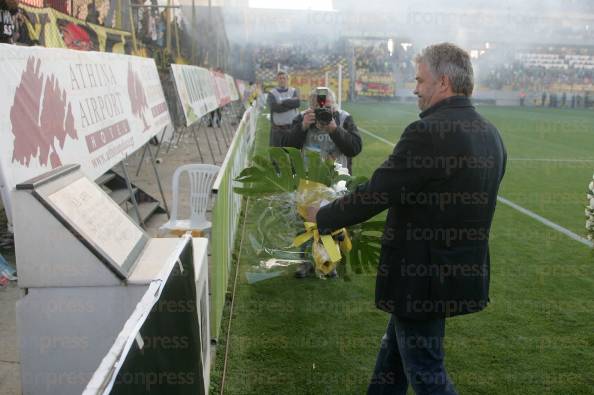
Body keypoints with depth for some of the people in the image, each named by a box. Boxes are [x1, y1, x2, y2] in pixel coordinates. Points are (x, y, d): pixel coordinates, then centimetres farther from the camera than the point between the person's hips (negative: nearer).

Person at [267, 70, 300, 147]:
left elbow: (297, 102, -10)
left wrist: (282, 102, -10)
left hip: (292, 128, 1)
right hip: (277, 129, -1)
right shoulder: (272, 93, 6)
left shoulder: (294, 91, 12)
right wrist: (291, 104, -10)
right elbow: (274, 107, -13)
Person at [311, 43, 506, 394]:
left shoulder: (427, 133, -24)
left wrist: (322, 217, -6)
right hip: (464, 270, 9)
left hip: (423, 276, -9)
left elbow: (375, 194, -21)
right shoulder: (491, 135, 4)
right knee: (394, 353, 25)